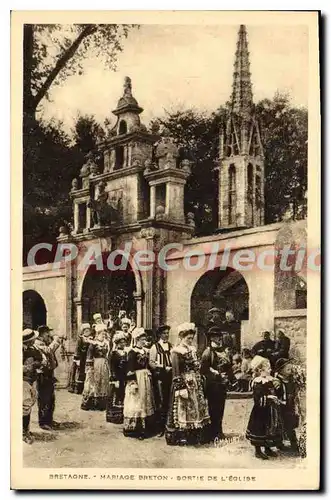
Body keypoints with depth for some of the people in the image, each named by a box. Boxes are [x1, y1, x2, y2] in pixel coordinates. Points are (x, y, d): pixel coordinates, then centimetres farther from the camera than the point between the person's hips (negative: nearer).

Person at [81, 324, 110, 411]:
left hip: (104, 366, 6)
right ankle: (87, 404, 5)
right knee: (93, 384, -3)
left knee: (103, 384, 8)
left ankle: (101, 405, 14)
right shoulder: (93, 344, -9)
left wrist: (108, 367, 14)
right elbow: (89, 356, -12)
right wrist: (89, 367, -17)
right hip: (95, 365, -6)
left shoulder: (106, 343, 10)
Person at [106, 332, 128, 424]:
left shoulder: (125, 353, 11)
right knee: (115, 397, 0)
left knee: (124, 397, 11)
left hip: (125, 379, 6)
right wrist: (116, 380, -16)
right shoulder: (113, 354, -9)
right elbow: (112, 369, -13)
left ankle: (122, 416, 20)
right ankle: (114, 416, 9)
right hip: (117, 379, -6)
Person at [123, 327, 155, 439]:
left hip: (145, 379, 9)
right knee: (136, 403, -4)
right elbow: (130, 369, -18)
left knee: (146, 403, 13)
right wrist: (132, 382, -22)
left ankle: (145, 428, 22)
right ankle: (134, 429, 3)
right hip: (137, 379, -9)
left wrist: (149, 376, 13)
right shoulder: (132, 352, -14)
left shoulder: (145, 351, 10)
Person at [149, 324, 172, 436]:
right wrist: (164, 368, -11)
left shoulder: (171, 346, 11)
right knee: (161, 401, -4)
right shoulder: (155, 347, 0)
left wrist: (172, 368, -4)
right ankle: (161, 426, 3)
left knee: (170, 401, 5)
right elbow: (151, 363, -4)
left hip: (170, 375, 4)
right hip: (159, 376, -4)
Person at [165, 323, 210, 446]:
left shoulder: (192, 350, 12)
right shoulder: (176, 351, -11)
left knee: (197, 406, 8)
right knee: (183, 408, -4)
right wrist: (180, 387, -20)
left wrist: (199, 383, 12)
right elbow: (176, 372, -15)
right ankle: (180, 436, 4)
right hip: (184, 383, -8)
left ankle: (195, 435, 16)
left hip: (195, 384, 8)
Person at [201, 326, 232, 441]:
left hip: (222, 384, 7)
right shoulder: (208, 351, -9)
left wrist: (228, 377, 4)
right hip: (213, 385, -7)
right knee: (213, 409, -1)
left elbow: (228, 366, 20)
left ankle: (219, 432, 23)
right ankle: (213, 434, 6)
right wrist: (216, 374, -13)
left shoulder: (222, 351, 14)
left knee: (220, 409, 13)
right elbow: (204, 369, -16)